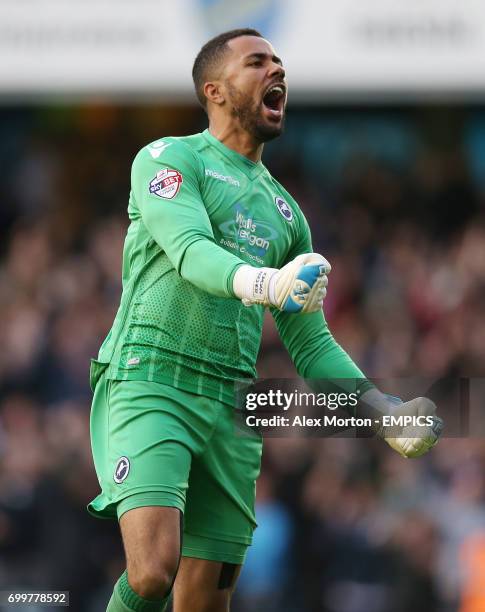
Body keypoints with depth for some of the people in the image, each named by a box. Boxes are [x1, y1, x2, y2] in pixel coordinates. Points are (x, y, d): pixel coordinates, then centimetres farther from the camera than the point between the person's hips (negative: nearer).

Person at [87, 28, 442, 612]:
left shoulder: (285, 211, 20)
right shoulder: (169, 158, 1)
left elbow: (310, 343, 21)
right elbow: (191, 251, -19)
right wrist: (264, 284, -40)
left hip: (230, 411, 6)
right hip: (148, 384, -6)